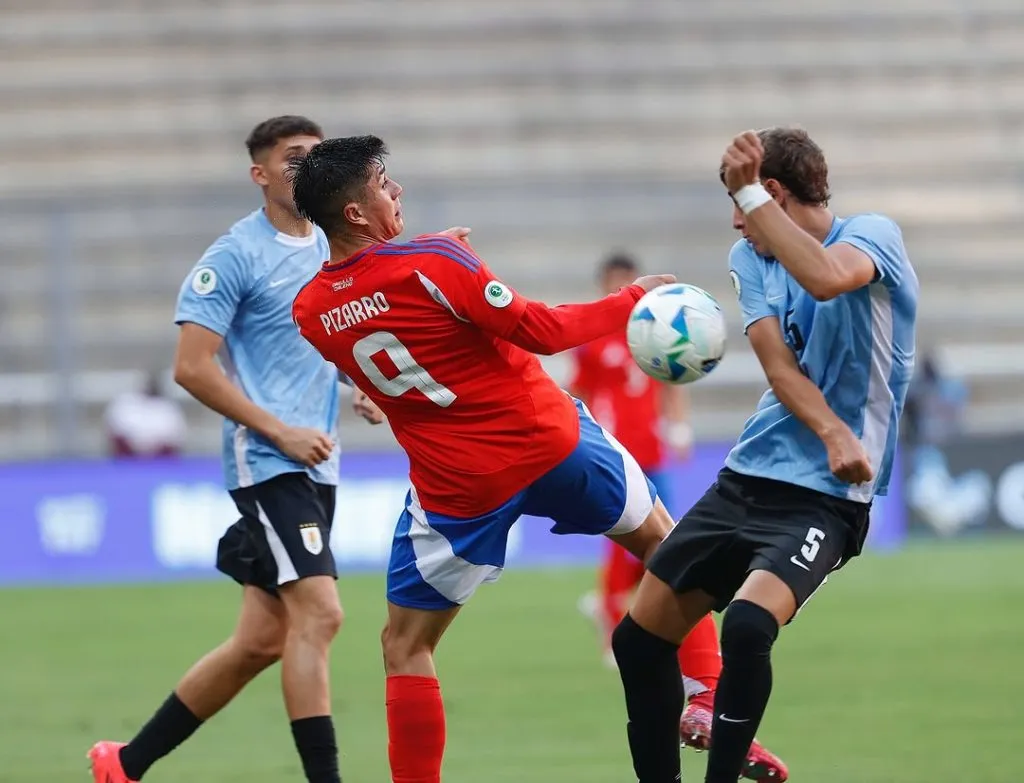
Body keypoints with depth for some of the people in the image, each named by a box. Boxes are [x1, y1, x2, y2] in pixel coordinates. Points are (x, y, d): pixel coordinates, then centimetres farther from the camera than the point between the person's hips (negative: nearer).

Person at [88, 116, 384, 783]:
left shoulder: (330, 248, 14)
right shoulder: (235, 256, -9)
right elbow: (192, 367, -13)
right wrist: (280, 432, -16)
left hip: (316, 467, 8)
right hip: (267, 464, -8)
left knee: (261, 640, 8)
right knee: (318, 613, -19)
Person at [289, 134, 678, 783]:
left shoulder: (311, 312, -3)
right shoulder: (433, 263, -17)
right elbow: (541, 331, -15)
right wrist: (630, 301, -3)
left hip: (457, 488, 2)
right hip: (551, 442, -2)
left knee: (405, 645, 14)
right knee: (657, 538, 23)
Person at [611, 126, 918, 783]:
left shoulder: (874, 235, -9)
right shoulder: (750, 260, 8)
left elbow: (826, 278, -34)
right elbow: (779, 364, -7)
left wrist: (750, 192, -28)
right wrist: (832, 433, -24)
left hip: (824, 495, -7)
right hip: (748, 478, 7)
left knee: (748, 624, -31)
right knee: (640, 640, 7)